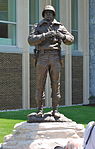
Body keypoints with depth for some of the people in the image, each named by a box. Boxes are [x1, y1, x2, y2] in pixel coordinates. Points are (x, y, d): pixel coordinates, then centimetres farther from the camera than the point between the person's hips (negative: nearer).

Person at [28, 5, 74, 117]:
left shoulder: (59, 27, 14)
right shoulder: (37, 27, 11)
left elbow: (70, 40, 7)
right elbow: (31, 40, -5)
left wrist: (62, 36, -15)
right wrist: (45, 35, -17)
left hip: (55, 58, 1)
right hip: (42, 57, -1)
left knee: (56, 84, 0)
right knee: (40, 85, -1)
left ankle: (55, 110, 3)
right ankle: (40, 109, 4)